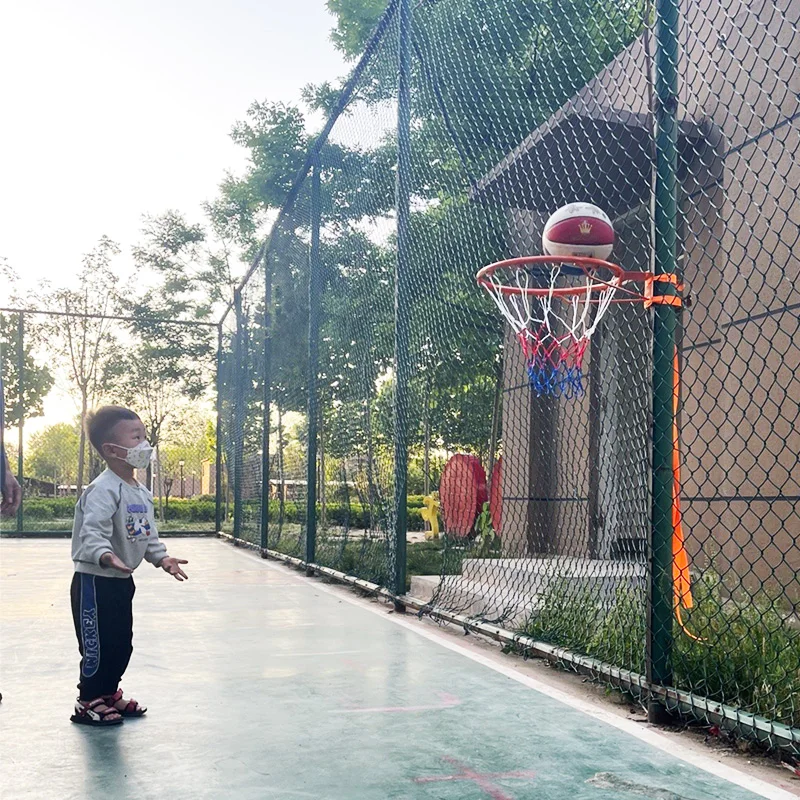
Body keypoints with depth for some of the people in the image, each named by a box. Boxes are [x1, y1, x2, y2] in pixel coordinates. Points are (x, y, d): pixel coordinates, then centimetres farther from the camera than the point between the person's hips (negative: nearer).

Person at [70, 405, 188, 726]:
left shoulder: (142, 493, 7)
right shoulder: (103, 490, -23)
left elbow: (149, 532, 16)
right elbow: (92, 533, -34)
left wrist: (161, 557, 4)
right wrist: (106, 557, -50)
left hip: (122, 581, 9)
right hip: (94, 580, -9)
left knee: (122, 642, 17)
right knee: (98, 645, 1)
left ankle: (109, 693, 34)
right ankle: (89, 702, 16)